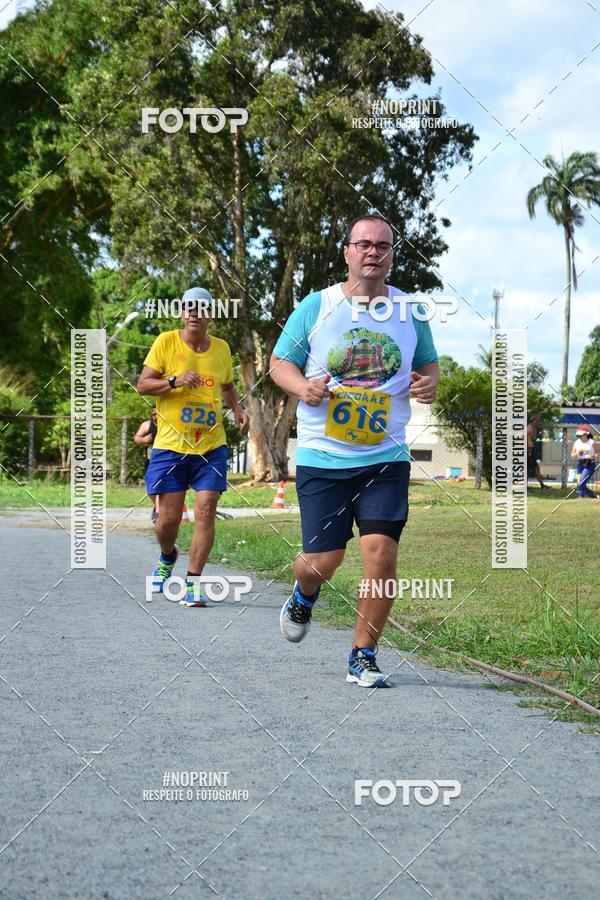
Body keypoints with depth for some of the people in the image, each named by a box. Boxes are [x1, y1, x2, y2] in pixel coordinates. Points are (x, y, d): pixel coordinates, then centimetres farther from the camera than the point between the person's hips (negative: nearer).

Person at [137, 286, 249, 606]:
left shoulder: (221, 348, 8)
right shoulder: (166, 342, -2)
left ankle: (193, 582, -2)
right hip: (170, 447, -2)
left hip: (211, 447, 2)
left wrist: (237, 408, 6)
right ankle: (167, 557, 36)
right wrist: (175, 381, -19)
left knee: (206, 511, -9)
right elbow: (143, 384, -3)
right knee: (169, 517, 2)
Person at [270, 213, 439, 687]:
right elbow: (280, 362, 5)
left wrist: (429, 383, -5)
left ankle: (363, 656, 5)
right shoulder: (316, 306, 0)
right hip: (322, 456, -1)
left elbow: (429, 362, 19)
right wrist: (303, 387, -16)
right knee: (324, 559, -3)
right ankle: (303, 596, 37)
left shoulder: (409, 311, 6)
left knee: (381, 551, -11)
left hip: (387, 457, 1)